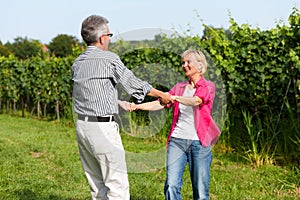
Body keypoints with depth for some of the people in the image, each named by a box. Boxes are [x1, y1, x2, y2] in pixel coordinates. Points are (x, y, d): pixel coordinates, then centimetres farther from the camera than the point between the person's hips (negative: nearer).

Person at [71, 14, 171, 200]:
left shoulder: (78, 63, 11)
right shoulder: (109, 59, -10)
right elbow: (134, 84, -2)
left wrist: (123, 104, 31)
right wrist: (161, 94, 13)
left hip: (82, 126, 8)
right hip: (103, 128, -8)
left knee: (97, 185, 14)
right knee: (117, 185, -3)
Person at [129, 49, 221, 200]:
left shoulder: (208, 87, 4)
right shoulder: (179, 87, 18)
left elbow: (196, 101, -16)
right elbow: (160, 104, 8)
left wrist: (174, 97, -31)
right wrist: (136, 106, -7)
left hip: (198, 142, -3)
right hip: (177, 140, 3)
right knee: (171, 185, -8)